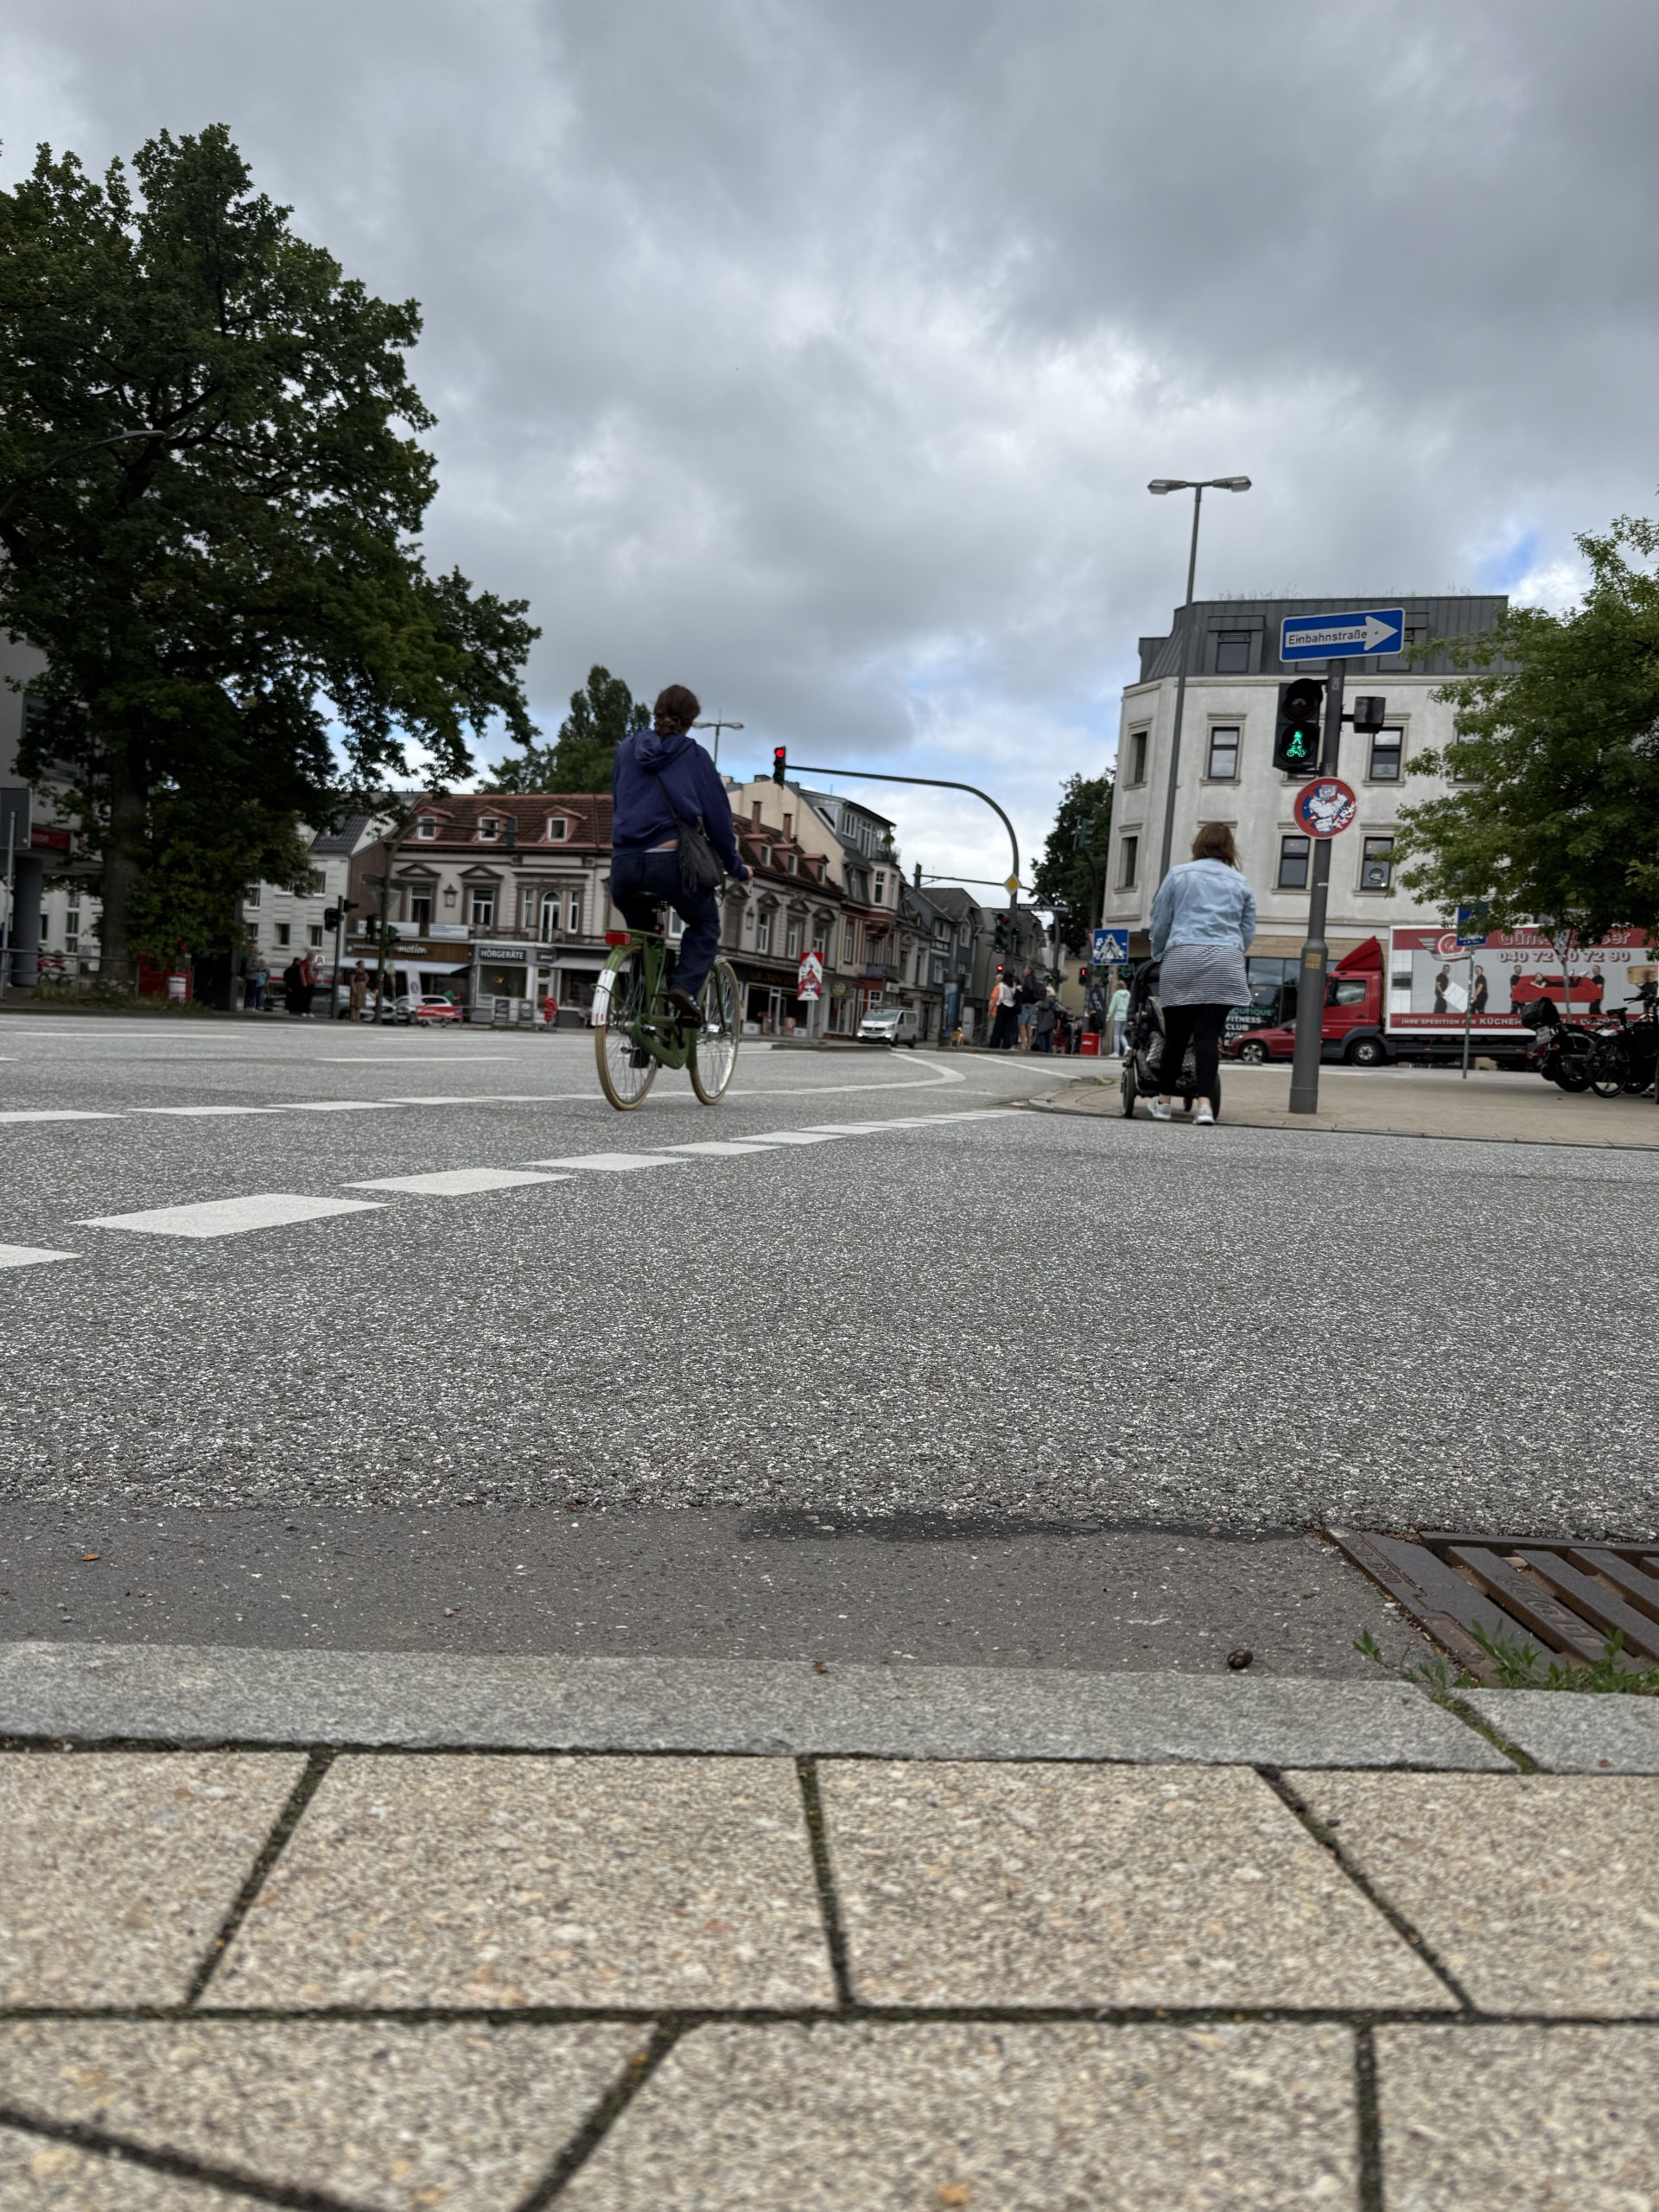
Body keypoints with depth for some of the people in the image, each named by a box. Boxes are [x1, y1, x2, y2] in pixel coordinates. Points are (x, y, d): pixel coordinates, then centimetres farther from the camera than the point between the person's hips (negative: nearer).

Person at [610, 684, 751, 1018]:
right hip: (670, 862, -3)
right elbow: (718, 815, 8)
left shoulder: (627, 749, 17)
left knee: (642, 936, 27)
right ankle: (685, 986, -2)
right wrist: (736, 867, 18)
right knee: (705, 925, 21)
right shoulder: (694, 756, 8)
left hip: (623, 865, 3)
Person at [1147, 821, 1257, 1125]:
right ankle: (1206, 1103, -12)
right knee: (1209, 1035, -3)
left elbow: (1160, 921, 13)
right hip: (1225, 963, 1)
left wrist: (1158, 956, 26)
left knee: (1176, 1034, 6)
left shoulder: (1178, 874, 11)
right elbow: (1248, 931, 18)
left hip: (1182, 959, -1)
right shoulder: (1240, 883, 16)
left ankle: (1163, 1101, 15)